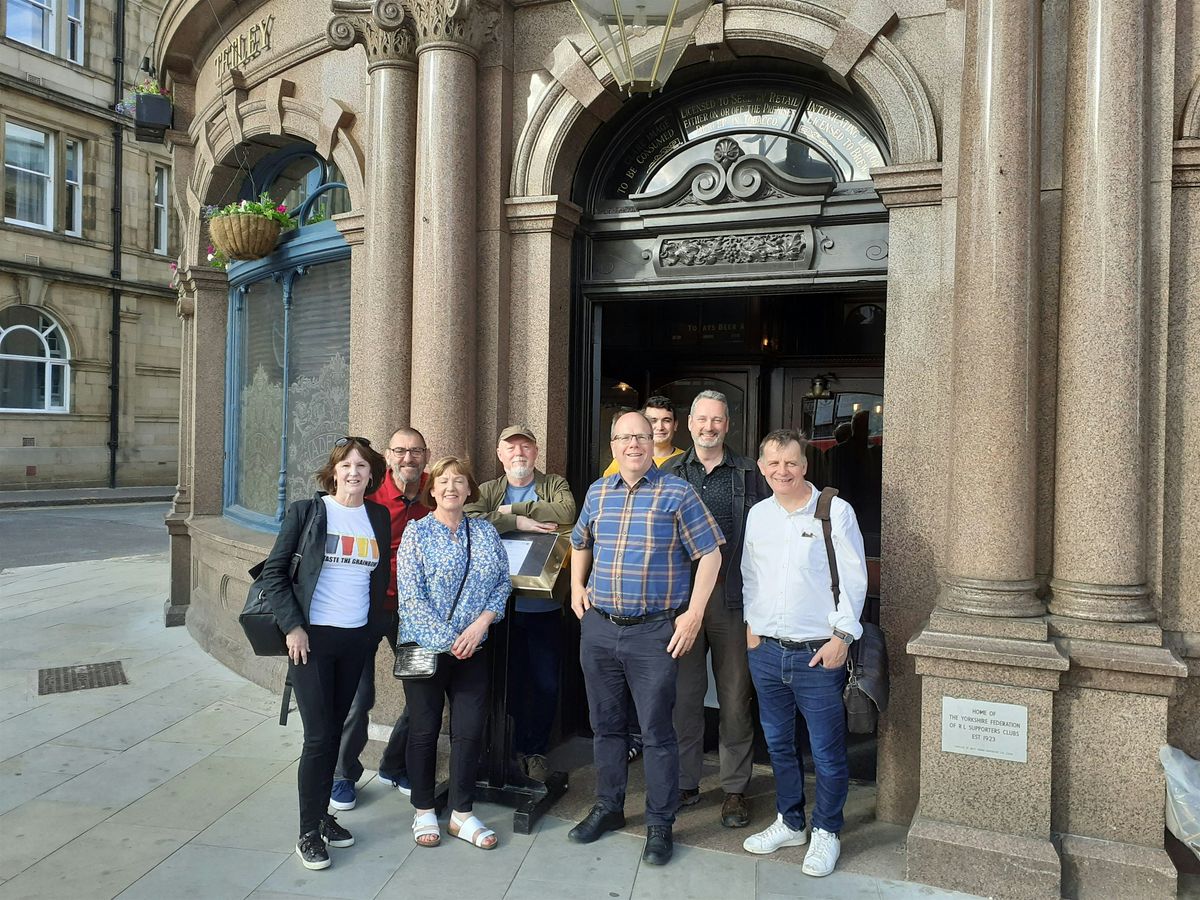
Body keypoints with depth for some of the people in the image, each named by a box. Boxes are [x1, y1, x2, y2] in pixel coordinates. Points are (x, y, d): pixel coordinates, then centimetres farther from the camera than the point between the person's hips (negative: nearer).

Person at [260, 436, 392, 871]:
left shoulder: (379, 517, 5)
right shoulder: (306, 511, -6)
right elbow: (274, 571, -4)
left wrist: (375, 625, 8)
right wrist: (292, 626, -10)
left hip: (357, 639, 4)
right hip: (311, 637, -4)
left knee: (334, 731, 14)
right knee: (318, 736, -2)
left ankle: (322, 814, 30)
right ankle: (309, 832, 13)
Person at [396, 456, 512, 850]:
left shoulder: (485, 532, 5)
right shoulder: (417, 532, -6)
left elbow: (503, 581, 4)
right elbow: (410, 596, -11)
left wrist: (480, 624, -11)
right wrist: (447, 639, -15)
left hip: (472, 650, 3)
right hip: (425, 647, -3)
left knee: (470, 729, 6)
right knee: (424, 729, 9)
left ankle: (462, 814, 21)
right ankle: (424, 811, 26)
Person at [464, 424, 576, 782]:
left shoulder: (555, 484, 5)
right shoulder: (487, 491, 7)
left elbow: (566, 512, -18)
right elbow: (469, 520, -14)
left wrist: (515, 508, -13)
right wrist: (516, 521, -22)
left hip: (545, 605, 0)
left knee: (546, 683, 6)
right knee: (509, 679, 10)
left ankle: (536, 750, 23)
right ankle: (515, 748, 26)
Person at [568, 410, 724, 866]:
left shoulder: (677, 493, -6)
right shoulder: (597, 492, 9)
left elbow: (709, 553, -6)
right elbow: (580, 544, 25)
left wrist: (694, 613, -10)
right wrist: (577, 587, 14)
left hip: (654, 632, -4)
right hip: (598, 628, 5)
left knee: (657, 732, 4)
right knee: (605, 725, 16)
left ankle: (660, 824, 20)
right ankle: (608, 807, 34)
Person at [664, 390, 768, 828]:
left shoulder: (749, 474, 4)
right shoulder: (670, 473, 7)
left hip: (732, 598, -1)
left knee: (735, 696, 6)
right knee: (683, 693, 9)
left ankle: (735, 789, 21)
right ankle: (685, 782, 24)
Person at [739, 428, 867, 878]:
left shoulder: (835, 511, -8)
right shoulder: (757, 514, 7)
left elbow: (854, 578, -8)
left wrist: (842, 637, -11)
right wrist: (751, 625, 10)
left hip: (818, 653, -5)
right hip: (766, 650, 5)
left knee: (827, 752, 5)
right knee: (778, 743, 17)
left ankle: (826, 832, 26)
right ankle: (790, 822, 35)